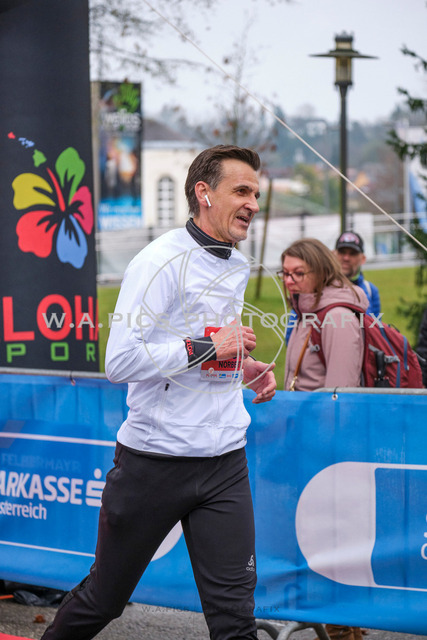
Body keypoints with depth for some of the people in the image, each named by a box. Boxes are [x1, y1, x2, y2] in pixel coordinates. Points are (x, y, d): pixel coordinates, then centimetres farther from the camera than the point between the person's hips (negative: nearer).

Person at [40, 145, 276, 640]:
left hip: (224, 464, 6)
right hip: (154, 462, -6)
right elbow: (120, 361, -21)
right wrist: (206, 347, -20)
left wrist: (243, 367, 9)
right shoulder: (160, 261, -13)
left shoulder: (238, 267, 13)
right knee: (102, 599, 10)